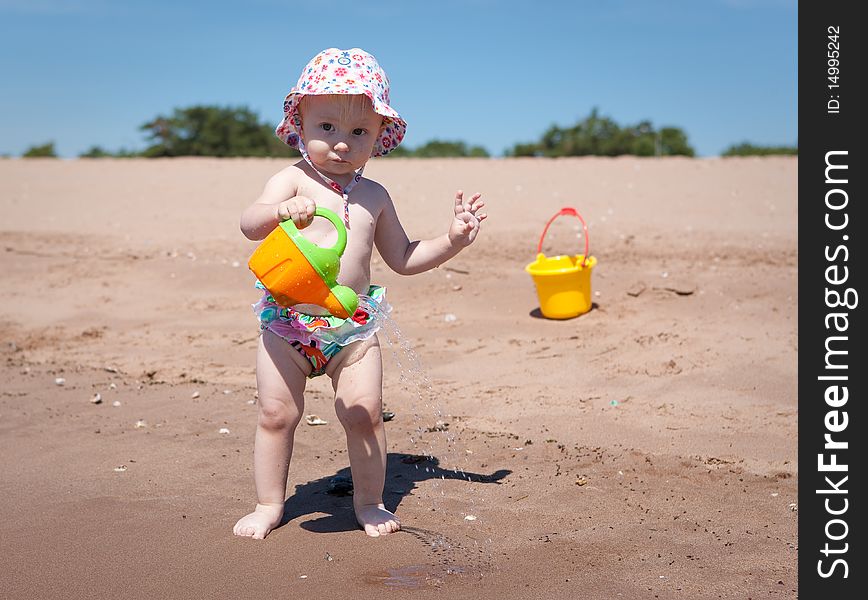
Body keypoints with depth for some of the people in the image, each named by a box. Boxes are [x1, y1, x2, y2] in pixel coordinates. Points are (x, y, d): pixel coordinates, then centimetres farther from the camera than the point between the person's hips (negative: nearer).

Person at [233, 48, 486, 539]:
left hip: (353, 326, 2)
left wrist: (452, 240, 5)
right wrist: (280, 211, -42)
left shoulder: (374, 196, 8)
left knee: (366, 411, -2)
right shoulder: (292, 181, -3)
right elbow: (250, 223, -21)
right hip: (287, 322, -2)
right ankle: (269, 505, 22)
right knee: (277, 413, 3)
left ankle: (370, 502, 19)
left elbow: (403, 258, 17)